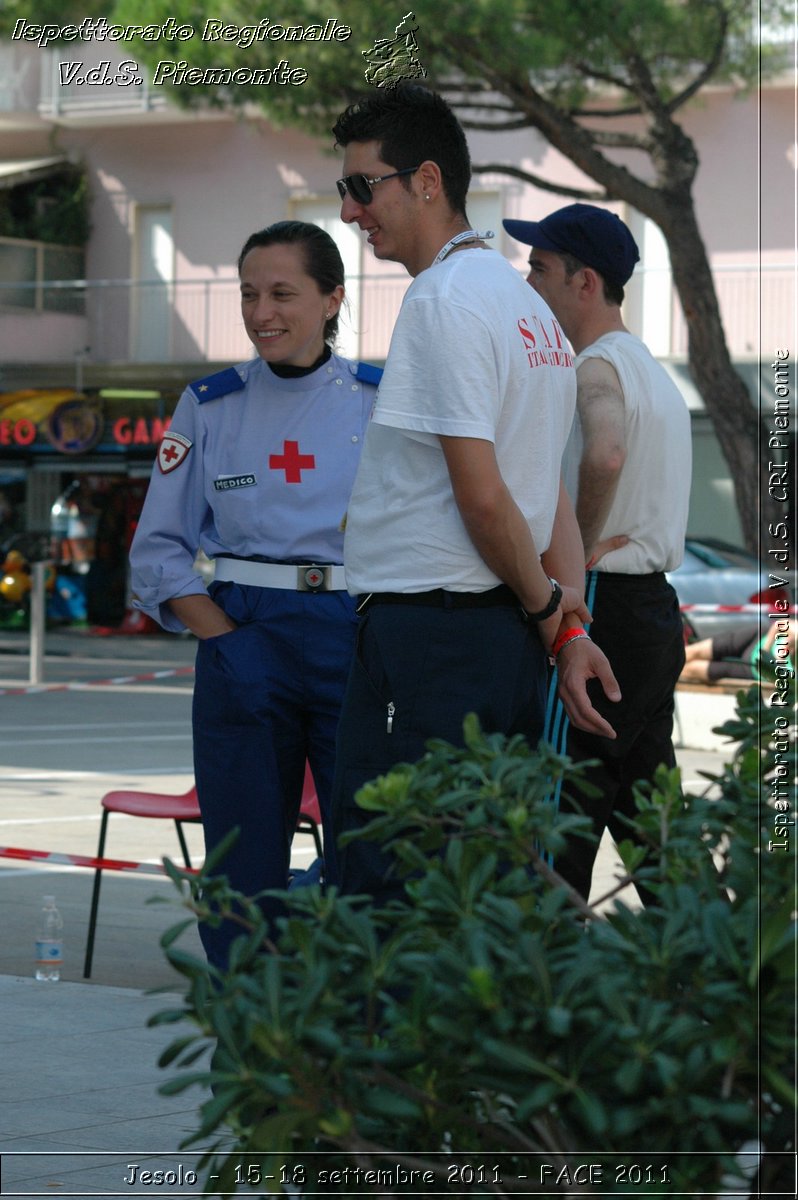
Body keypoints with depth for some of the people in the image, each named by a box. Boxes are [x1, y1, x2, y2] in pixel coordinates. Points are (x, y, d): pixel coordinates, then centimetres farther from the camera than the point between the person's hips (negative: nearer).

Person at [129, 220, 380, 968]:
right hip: (244, 644, 1)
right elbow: (158, 549, 8)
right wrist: (224, 638, -5)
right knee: (243, 867, 2)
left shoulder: (381, 402, 5)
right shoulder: (210, 407, 9)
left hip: (358, 646, -1)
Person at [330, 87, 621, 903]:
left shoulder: (443, 300, -12)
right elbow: (554, 503, 17)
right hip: (507, 642, 10)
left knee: (383, 890, -8)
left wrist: (547, 612, -3)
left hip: (425, 636, -10)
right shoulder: (524, 303, 19)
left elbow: (482, 496, -16)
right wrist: (569, 627, 11)